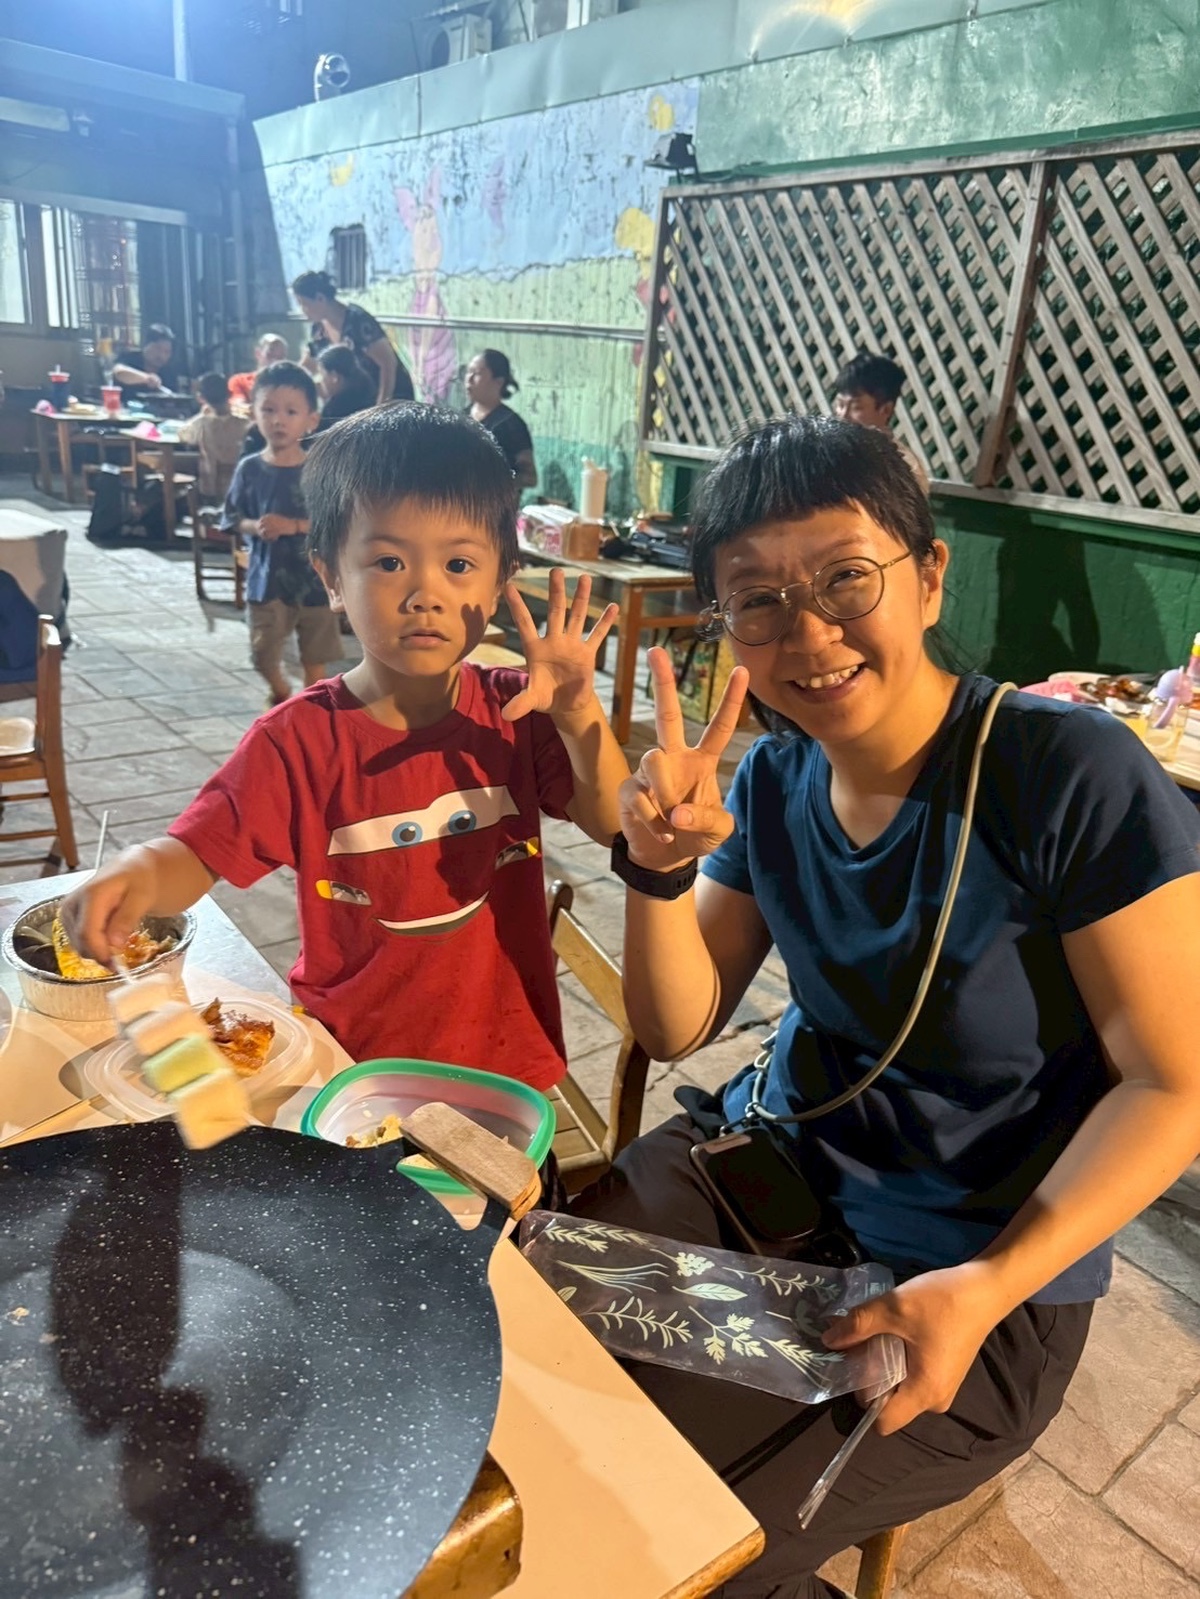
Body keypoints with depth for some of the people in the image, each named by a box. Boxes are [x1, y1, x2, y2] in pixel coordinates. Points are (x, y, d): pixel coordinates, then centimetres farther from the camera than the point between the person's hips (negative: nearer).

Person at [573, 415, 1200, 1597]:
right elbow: (677, 1028, -1)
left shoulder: (1072, 777, -21)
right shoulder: (773, 779, -4)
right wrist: (658, 867, -19)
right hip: (766, 1160, 5)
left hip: (964, 1285, -5)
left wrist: (984, 1289, -25)